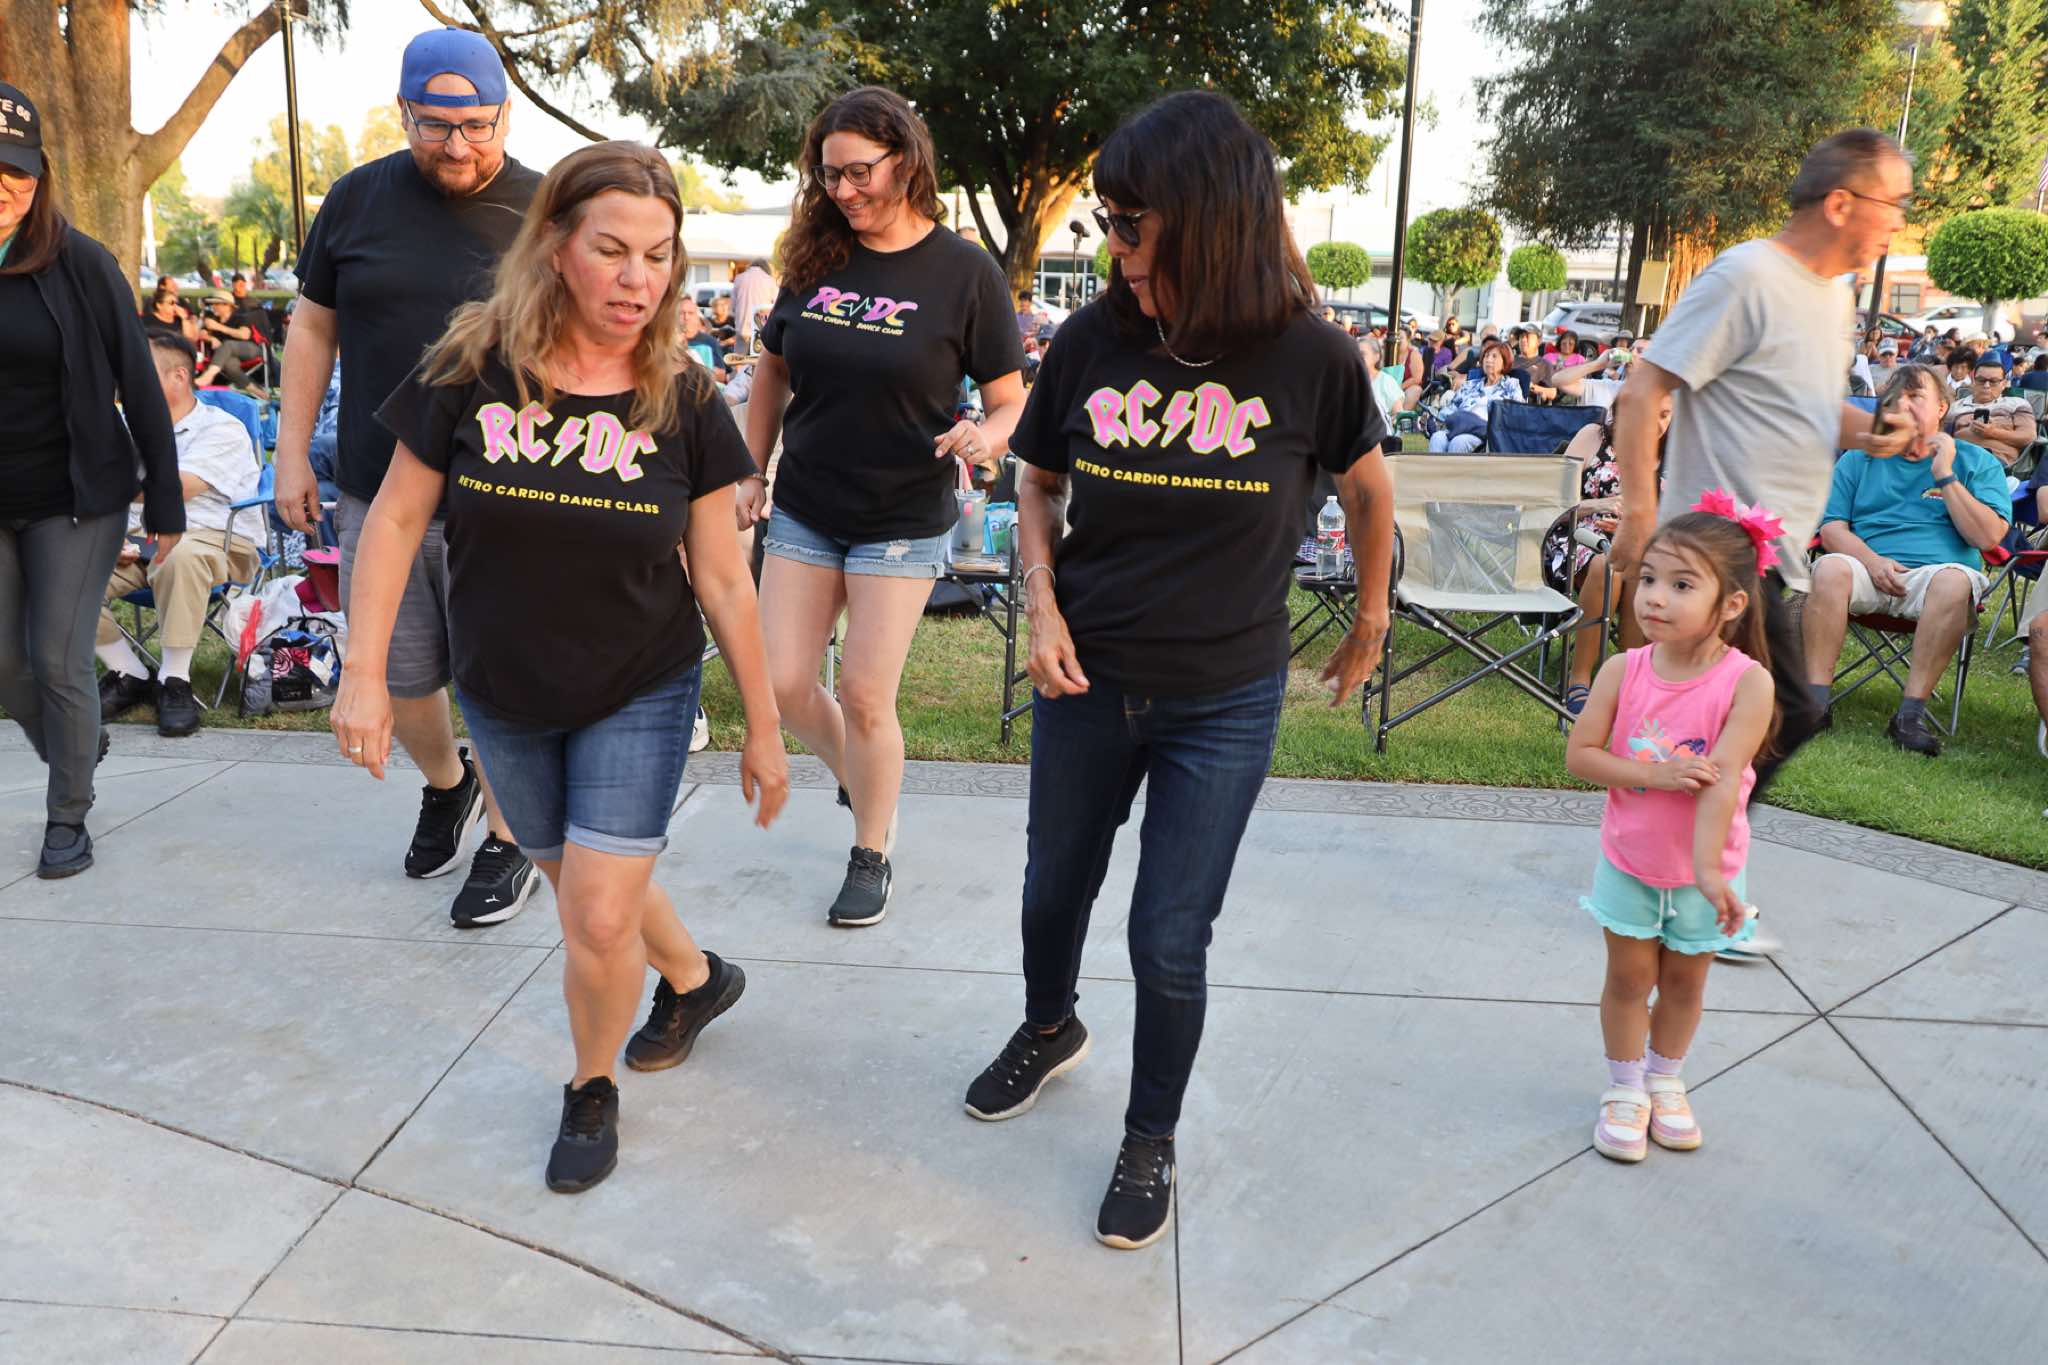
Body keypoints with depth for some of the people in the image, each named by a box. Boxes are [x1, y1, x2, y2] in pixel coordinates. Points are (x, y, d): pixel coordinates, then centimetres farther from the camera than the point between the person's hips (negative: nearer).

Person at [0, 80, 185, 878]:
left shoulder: (80, 264, -9)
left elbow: (139, 387, -6)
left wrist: (164, 504, -5)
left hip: (76, 497, -3)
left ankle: (68, 818, 17)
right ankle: (77, 749, 40)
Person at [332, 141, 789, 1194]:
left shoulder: (683, 403, -12)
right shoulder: (472, 370, -13)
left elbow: (722, 579, -6)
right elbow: (397, 518, -4)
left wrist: (764, 730, -2)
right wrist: (364, 671, -7)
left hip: (639, 698, -2)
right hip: (505, 700, 2)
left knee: (599, 918, -5)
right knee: (582, 883, 19)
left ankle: (593, 1087, 24)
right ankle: (696, 978, 48)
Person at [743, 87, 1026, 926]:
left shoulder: (964, 272, -10)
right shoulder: (816, 257, 0)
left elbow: (1010, 401, -7)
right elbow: (772, 370, 13)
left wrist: (985, 438, -29)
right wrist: (752, 474, 10)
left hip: (902, 523, -4)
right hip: (803, 513, 4)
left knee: (865, 696, -1)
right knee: (784, 686, 5)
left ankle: (872, 854, 21)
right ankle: (860, 779, 36)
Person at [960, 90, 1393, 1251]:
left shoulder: (1309, 357, -14)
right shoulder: (1093, 343, -9)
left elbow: (1370, 488, 4)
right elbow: (1039, 485, 6)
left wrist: (1371, 623, 13)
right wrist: (1044, 607, -9)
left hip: (1225, 705, -3)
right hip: (1086, 681, 3)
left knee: (1170, 941, 4)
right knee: (1056, 885, 22)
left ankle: (1152, 1140, 29)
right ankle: (1051, 1028, 53)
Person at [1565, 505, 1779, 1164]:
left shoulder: (1747, 681, -22)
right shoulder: (1623, 670, -14)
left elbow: (1722, 780, -27)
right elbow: (1579, 755, -12)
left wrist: (1708, 868, -30)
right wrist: (1656, 774, -25)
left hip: (1703, 868, -1)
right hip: (1628, 862, 1)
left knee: (1685, 980, 17)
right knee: (1629, 976, 12)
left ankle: (1664, 1079, 40)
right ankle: (1624, 1088, 31)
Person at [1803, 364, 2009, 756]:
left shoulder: (1976, 462, 15)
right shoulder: (1858, 459, 20)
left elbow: (1988, 537, 1)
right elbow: (1833, 528, 10)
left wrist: (1945, 476, -4)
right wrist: (1871, 561, -11)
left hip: (1936, 570, -1)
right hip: (1870, 571, 1)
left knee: (1955, 581, -37)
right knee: (1830, 569, -33)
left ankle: (1911, 712, -35)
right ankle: (1816, 699, -34)